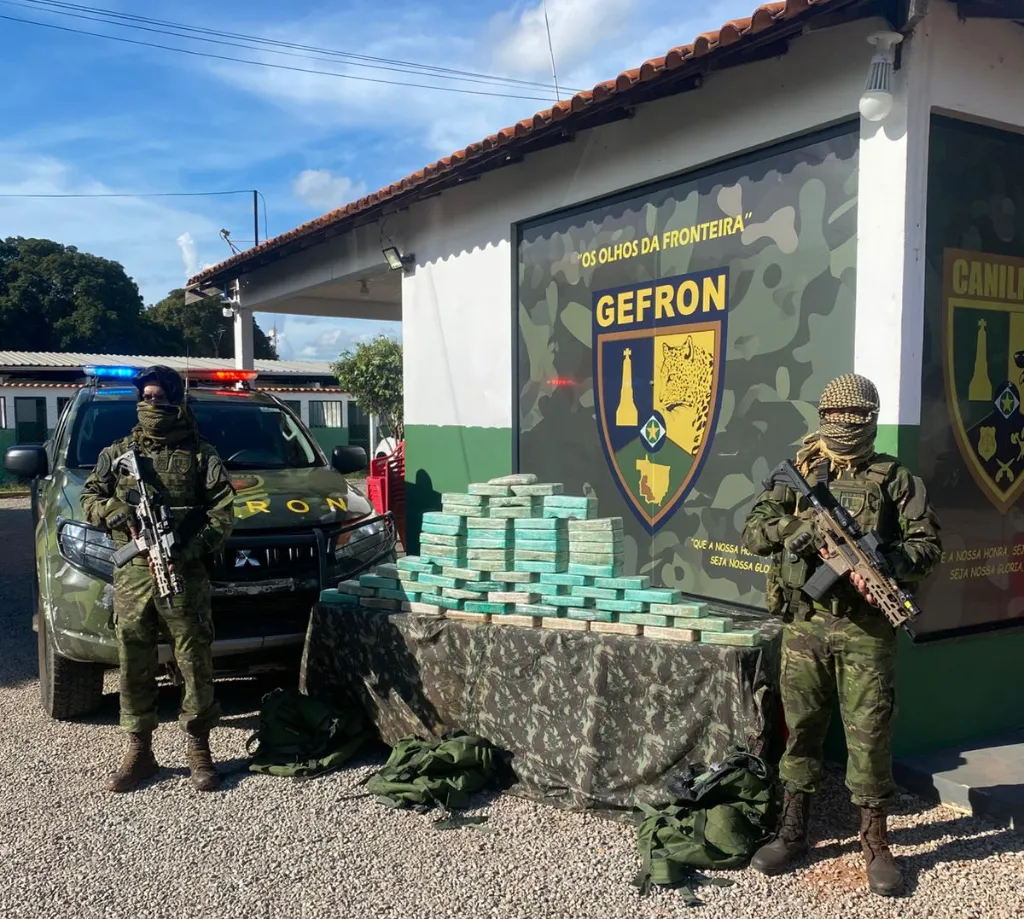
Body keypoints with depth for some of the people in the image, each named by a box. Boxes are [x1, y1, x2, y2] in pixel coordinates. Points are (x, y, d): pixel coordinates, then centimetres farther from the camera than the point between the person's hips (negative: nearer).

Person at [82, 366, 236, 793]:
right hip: (131, 576, 2)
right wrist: (111, 511, -7)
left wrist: (193, 547, -15)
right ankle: (139, 751, 17)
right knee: (134, 666, 6)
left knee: (196, 663, 1)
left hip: (184, 577, -2)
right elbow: (89, 498, 16)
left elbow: (223, 512, 0)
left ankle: (198, 748, 13)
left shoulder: (200, 454, 6)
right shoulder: (116, 453, 14)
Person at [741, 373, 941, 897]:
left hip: (866, 628, -2)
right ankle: (791, 833, 24)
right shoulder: (798, 474, 9)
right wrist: (799, 528, -15)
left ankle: (875, 845, 18)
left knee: (870, 736, 2)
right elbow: (753, 533, 3)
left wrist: (887, 568, -20)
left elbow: (928, 543, -1)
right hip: (803, 624, 2)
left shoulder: (896, 479, 3)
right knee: (800, 729, 10)